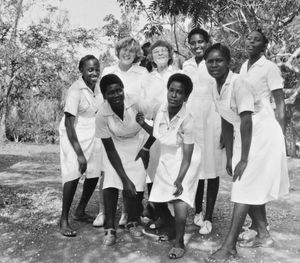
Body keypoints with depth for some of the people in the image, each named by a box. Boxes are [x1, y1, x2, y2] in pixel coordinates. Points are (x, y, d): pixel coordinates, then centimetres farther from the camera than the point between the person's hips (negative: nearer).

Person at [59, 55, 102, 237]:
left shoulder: (97, 88, 0)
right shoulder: (76, 90, -18)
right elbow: (69, 123, -20)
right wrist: (79, 153, -23)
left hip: (93, 136, 7)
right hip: (74, 136, -6)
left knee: (94, 174, 8)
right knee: (74, 175, -13)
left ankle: (81, 211, 28)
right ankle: (64, 219, 3)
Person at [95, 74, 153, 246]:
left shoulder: (135, 104, -27)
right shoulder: (102, 115, -24)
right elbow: (110, 150, -19)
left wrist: (146, 148, -6)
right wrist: (125, 179, -21)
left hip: (138, 147, 0)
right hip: (116, 150, 0)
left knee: (136, 187, -9)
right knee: (111, 184, -17)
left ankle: (133, 223, 18)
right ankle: (110, 229, -1)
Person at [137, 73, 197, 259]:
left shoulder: (187, 120, -24)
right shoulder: (162, 110, -8)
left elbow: (187, 157, -21)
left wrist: (179, 180, -29)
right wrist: (143, 124, -4)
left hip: (183, 167, -6)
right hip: (164, 164, 6)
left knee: (180, 205, -20)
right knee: (155, 203, 12)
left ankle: (179, 242, 8)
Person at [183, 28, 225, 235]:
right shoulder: (187, 66, 11)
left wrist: (225, 129, -8)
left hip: (212, 122, -3)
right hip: (191, 122, 4)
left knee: (212, 169, 2)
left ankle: (208, 217, 10)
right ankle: (198, 210, 22)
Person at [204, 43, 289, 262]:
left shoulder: (238, 84, -23)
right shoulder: (216, 88, 2)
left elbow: (246, 122, -25)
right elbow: (227, 122, 8)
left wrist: (243, 159, -22)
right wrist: (230, 156, 10)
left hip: (263, 135, -8)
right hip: (244, 137, 9)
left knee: (244, 190, -8)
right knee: (251, 190, 15)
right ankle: (263, 236, 33)